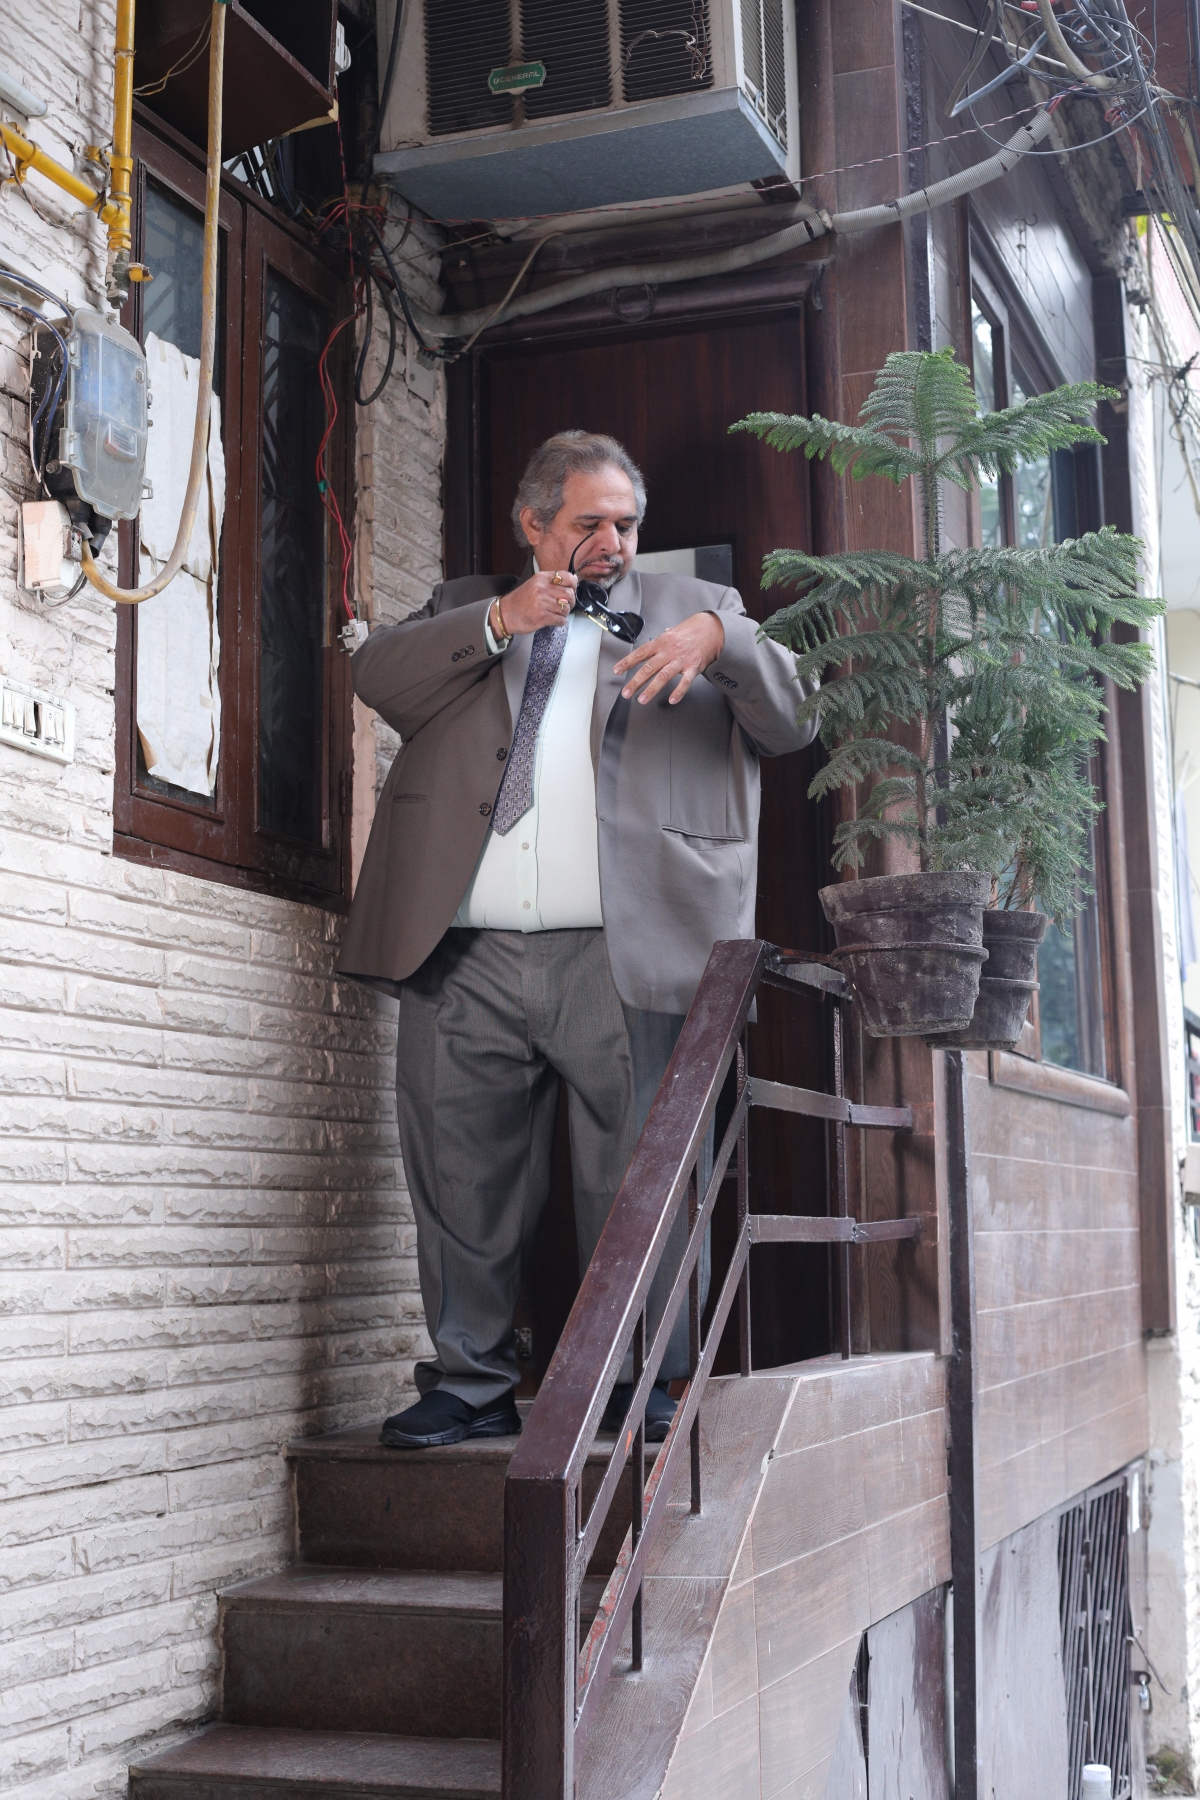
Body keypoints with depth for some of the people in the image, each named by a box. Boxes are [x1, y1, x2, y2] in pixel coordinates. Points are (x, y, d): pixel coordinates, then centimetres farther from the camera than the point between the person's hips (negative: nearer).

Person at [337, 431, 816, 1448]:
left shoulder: (690, 609, 19)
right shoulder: (467, 607, 24)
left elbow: (793, 724, 9)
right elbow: (377, 679, 7)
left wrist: (721, 639, -10)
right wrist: (498, 623, -5)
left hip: (621, 955, -2)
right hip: (465, 962, 2)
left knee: (635, 1183, -2)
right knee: (461, 1182, 5)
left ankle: (638, 1387, 10)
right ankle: (474, 1383, 18)